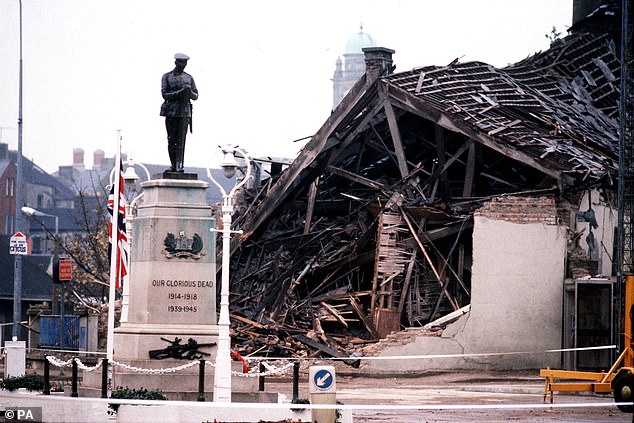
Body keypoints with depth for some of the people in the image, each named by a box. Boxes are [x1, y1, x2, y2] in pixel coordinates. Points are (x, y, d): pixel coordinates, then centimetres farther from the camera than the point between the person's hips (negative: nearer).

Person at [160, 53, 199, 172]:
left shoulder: (189, 78, 13)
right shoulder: (167, 77, 6)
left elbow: (195, 96, 12)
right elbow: (164, 94, -4)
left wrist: (189, 92, -11)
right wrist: (179, 93, -17)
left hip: (184, 112, 1)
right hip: (171, 112, -1)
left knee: (181, 140, -7)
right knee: (171, 140, 1)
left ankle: (179, 165, -12)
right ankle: (173, 165, 8)